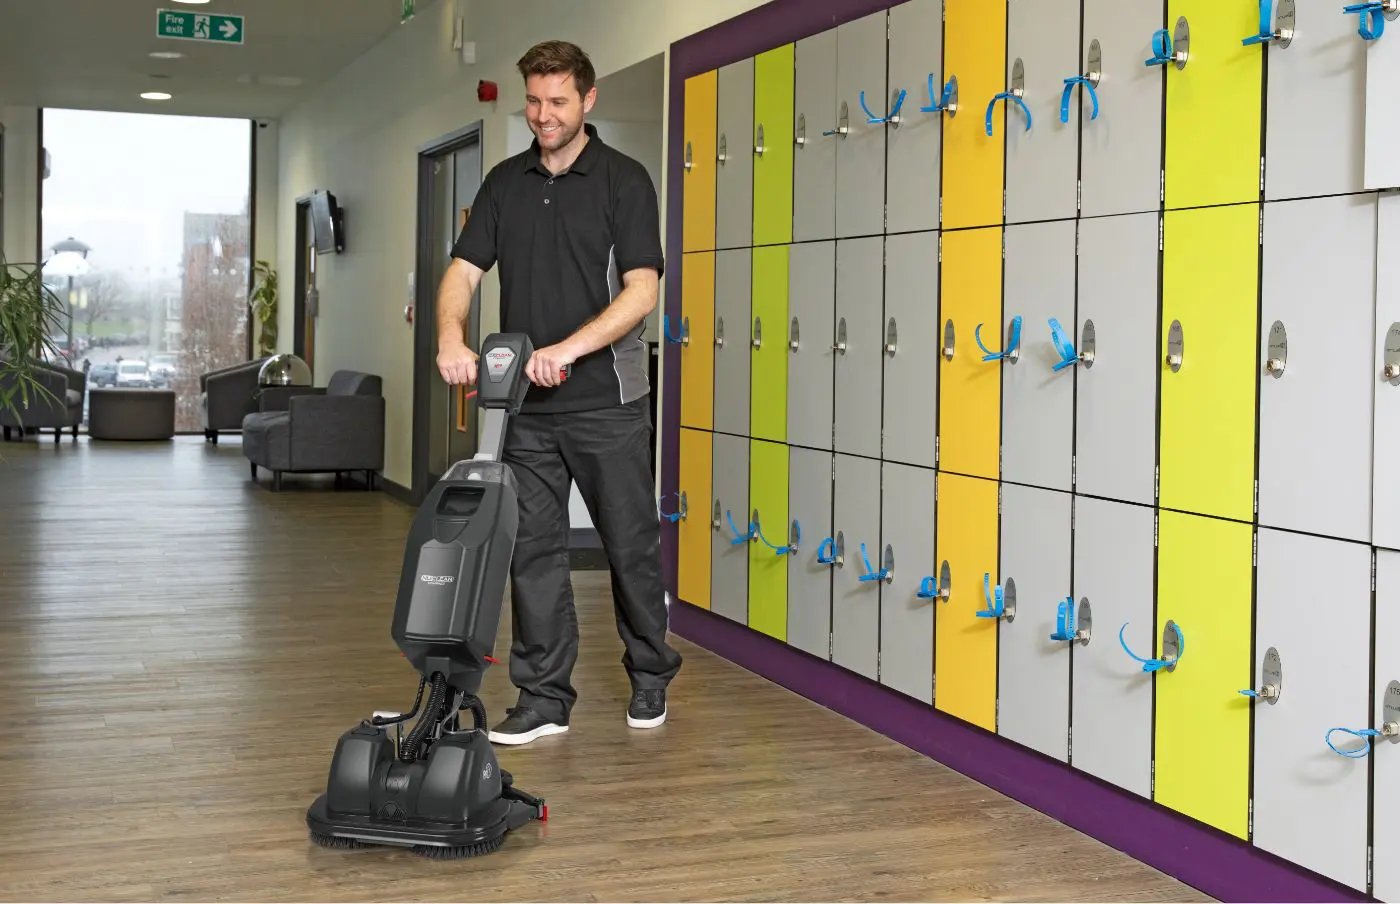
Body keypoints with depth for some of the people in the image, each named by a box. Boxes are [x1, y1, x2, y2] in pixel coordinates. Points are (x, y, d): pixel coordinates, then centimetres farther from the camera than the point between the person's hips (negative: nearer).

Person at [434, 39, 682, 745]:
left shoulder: (623, 179, -5)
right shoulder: (505, 183, 9)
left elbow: (642, 290, -13)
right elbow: (463, 271, 3)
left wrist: (567, 349, -25)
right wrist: (452, 338, -18)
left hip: (607, 402, -4)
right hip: (528, 406, 4)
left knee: (631, 545, 5)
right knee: (533, 550, 4)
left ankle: (650, 676, 24)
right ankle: (544, 699, 11)